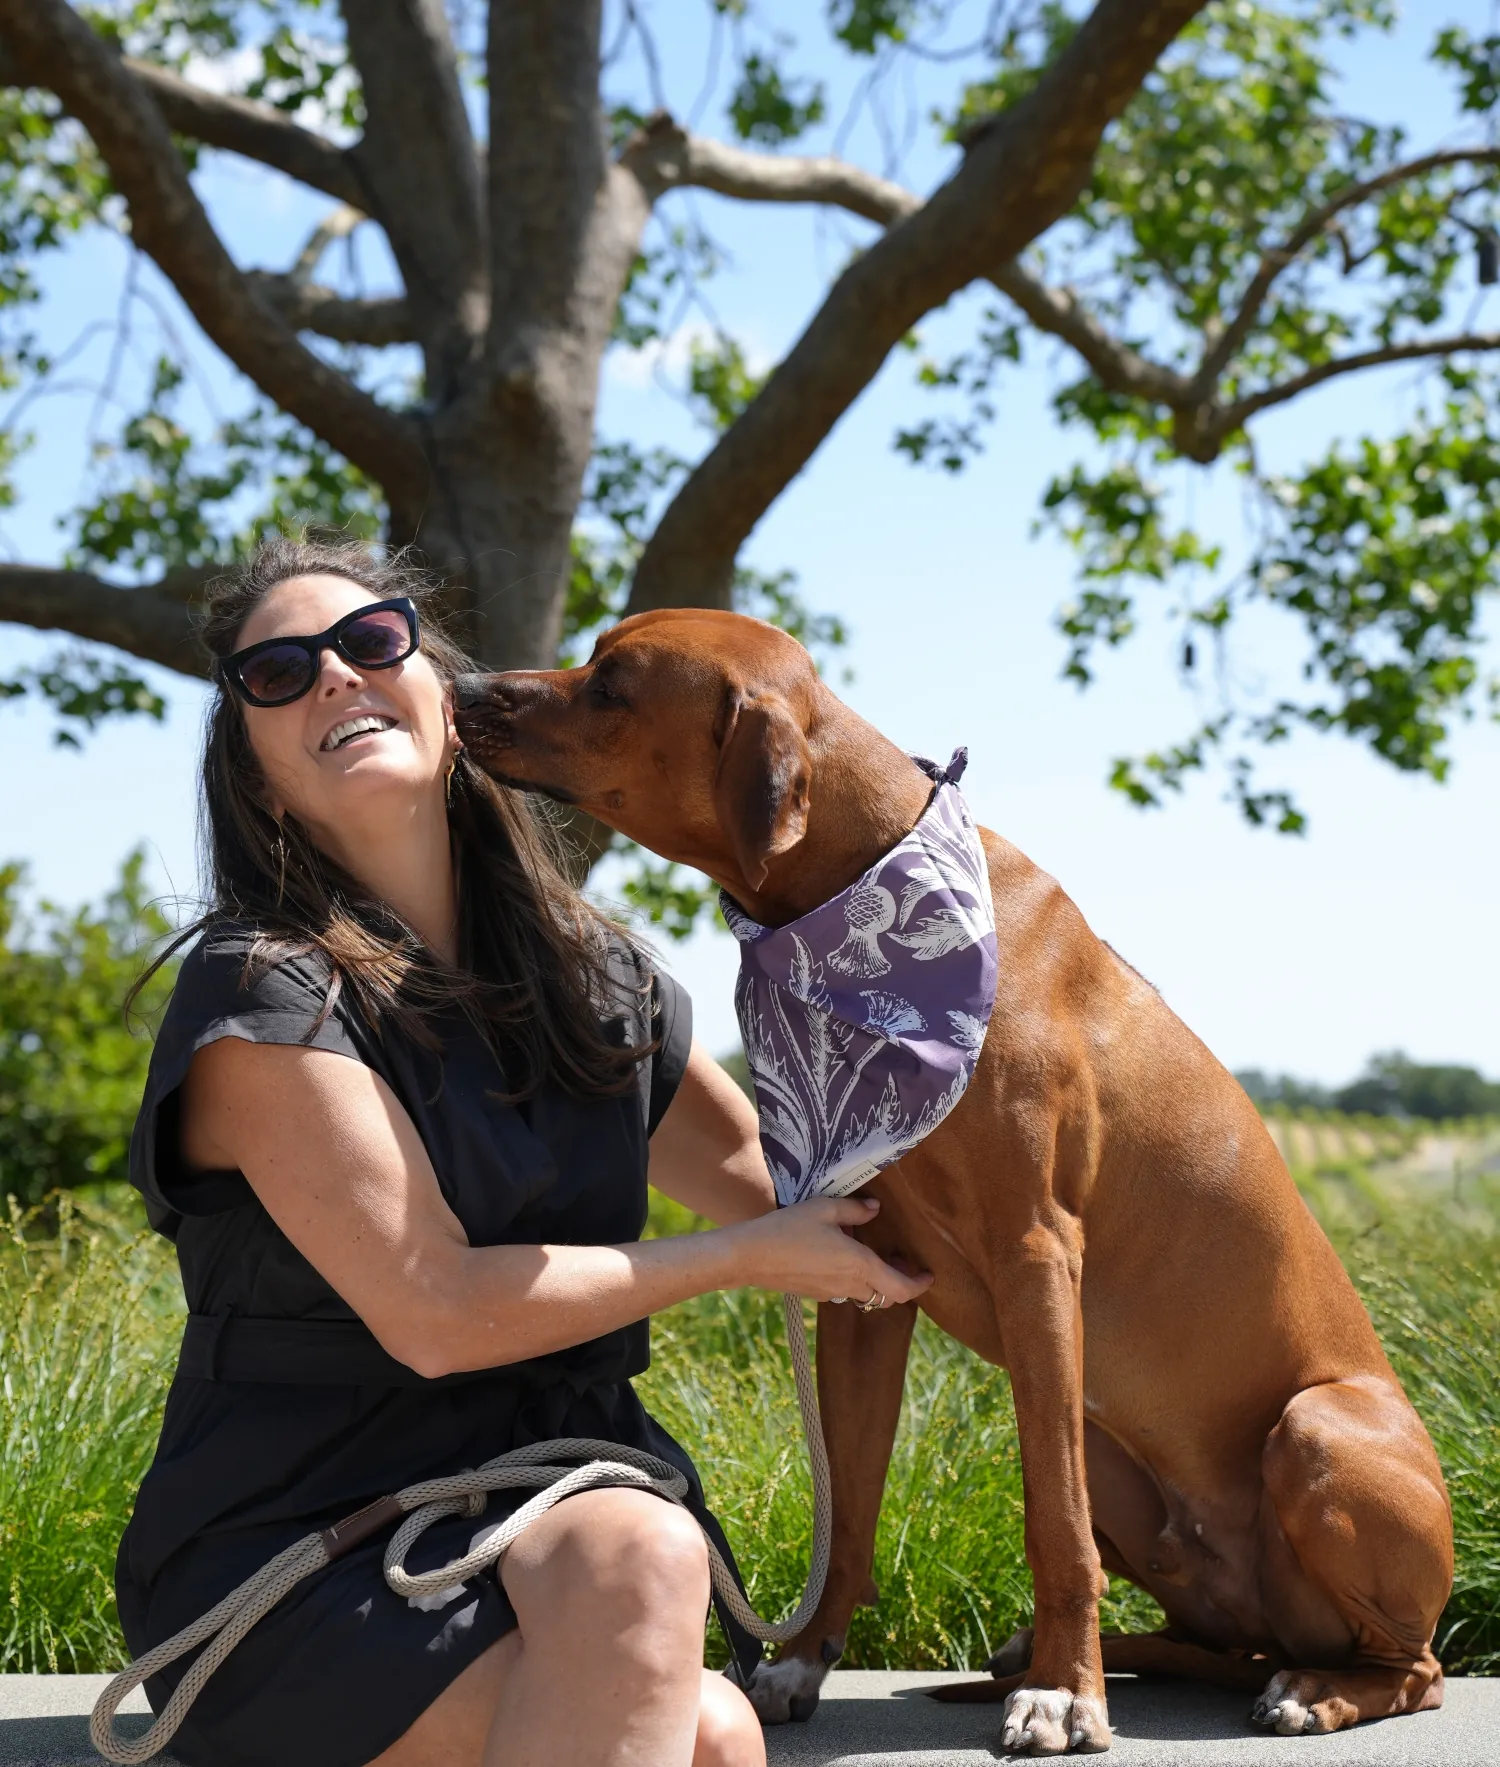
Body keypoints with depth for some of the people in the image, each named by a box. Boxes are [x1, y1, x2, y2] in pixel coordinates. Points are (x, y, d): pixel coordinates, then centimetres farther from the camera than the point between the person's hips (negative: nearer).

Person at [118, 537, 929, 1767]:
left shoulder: (591, 974, 10)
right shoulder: (264, 995, -10)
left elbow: (768, 1176, 26)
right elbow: (437, 1315, -15)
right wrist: (747, 1258, -6)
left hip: (546, 1512, 6)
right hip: (303, 1560, -6)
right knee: (646, 1586, -34)